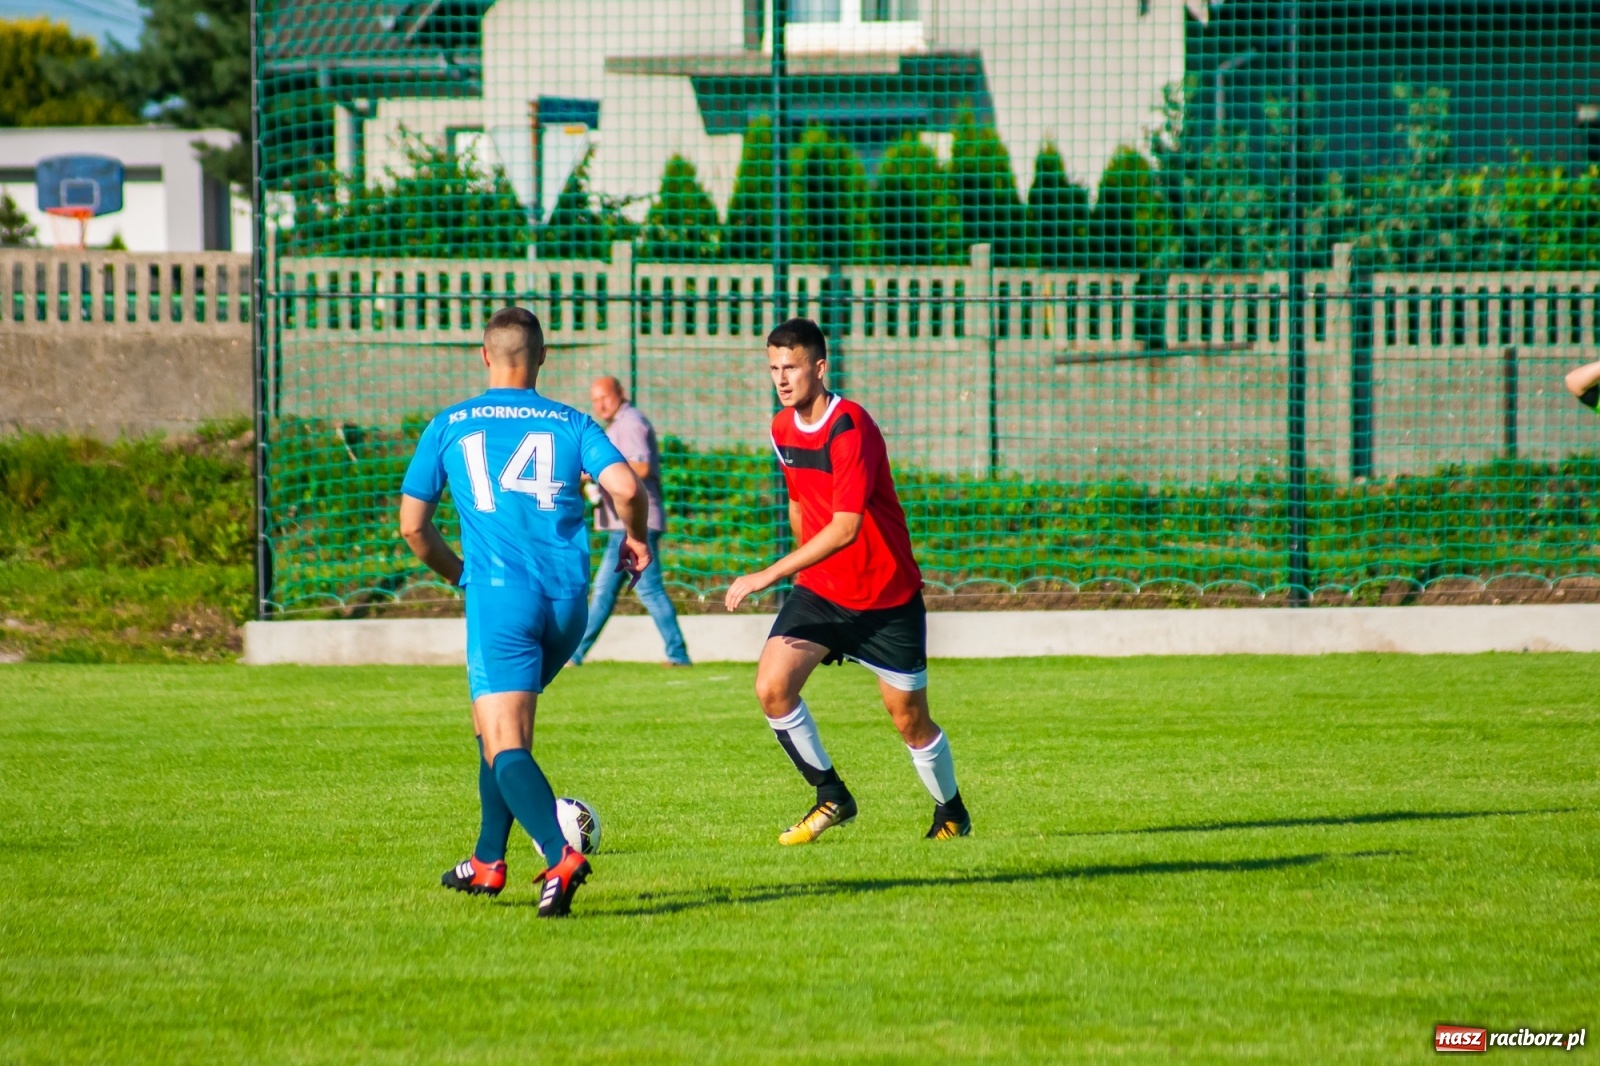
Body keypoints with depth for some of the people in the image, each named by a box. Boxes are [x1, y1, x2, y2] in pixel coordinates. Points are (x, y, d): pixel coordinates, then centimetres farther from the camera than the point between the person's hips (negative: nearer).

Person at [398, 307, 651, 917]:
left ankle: (560, 856, -36)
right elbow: (626, 488, -5)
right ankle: (488, 862, 29)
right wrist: (635, 539, 15)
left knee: (505, 745, -11)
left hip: (500, 595, -3)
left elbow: (412, 526, 14)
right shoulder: (571, 425, 10)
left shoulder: (448, 427, 10)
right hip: (568, 599, 3)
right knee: (494, 721, 25)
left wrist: (456, 572, 31)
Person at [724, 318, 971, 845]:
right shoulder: (783, 429, 1)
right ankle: (832, 798, 2)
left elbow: (845, 527, -31)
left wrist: (771, 574, -34)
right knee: (771, 686, -15)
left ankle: (951, 813, 30)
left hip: (886, 598, -6)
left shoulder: (850, 428, -24)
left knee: (909, 720, 4)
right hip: (819, 589, 6)